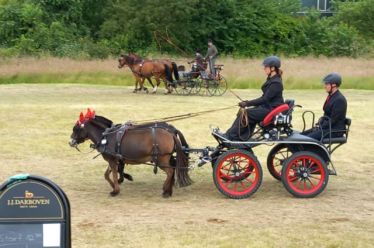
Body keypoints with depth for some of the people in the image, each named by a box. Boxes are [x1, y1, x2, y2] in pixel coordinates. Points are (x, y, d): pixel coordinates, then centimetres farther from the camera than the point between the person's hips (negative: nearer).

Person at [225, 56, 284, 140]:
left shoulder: (276, 83, -19)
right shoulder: (271, 79, 12)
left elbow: (265, 99, -23)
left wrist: (247, 103, -22)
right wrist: (247, 103, 6)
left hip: (272, 110, -9)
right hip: (267, 106, 9)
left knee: (246, 113, -18)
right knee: (243, 112, -5)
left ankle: (231, 136, -11)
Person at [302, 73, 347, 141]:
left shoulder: (340, 99, -17)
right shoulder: (330, 96, 13)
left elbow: (333, 120, -20)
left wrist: (320, 127, -16)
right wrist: (318, 124, 4)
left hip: (335, 131, -10)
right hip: (326, 127, 10)